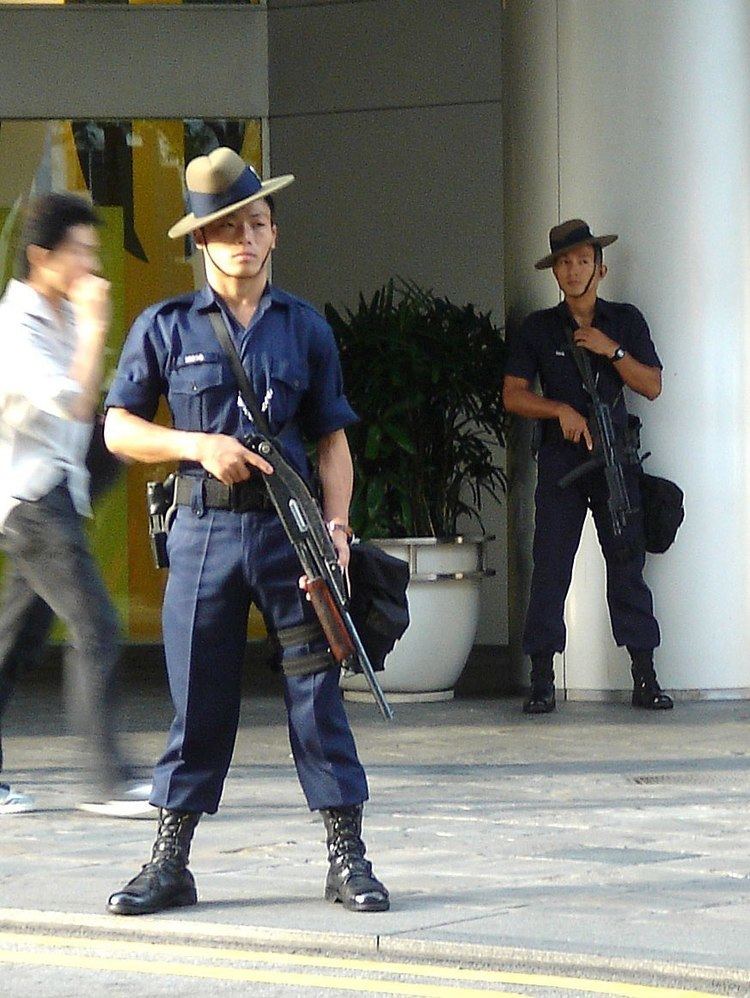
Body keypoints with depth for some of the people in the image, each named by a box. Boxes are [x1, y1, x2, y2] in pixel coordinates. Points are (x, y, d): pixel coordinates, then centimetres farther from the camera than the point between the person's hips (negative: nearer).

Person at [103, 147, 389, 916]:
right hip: (204, 533, -1)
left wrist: (336, 523, -4)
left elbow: (331, 440, 10)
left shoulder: (304, 329, 9)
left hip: (289, 532, 1)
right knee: (197, 699, 3)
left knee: (317, 691, -1)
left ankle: (347, 857, 3)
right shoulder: (165, 328, 5)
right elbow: (119, 428, 6)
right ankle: (170, 864, 11)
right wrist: (200, 446, -10)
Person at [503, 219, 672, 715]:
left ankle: (645, 677, 2)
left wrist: (612, 351, -8)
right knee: (550, 567, -4)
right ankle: (542, 680, -2)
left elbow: (651, 385, 5)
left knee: (628, 564, -1)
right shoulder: (539, 328, 8)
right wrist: (562, 411, -10)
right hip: (561, 460, 0)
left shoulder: (625, 321, 10)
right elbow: (513, 394, 5)